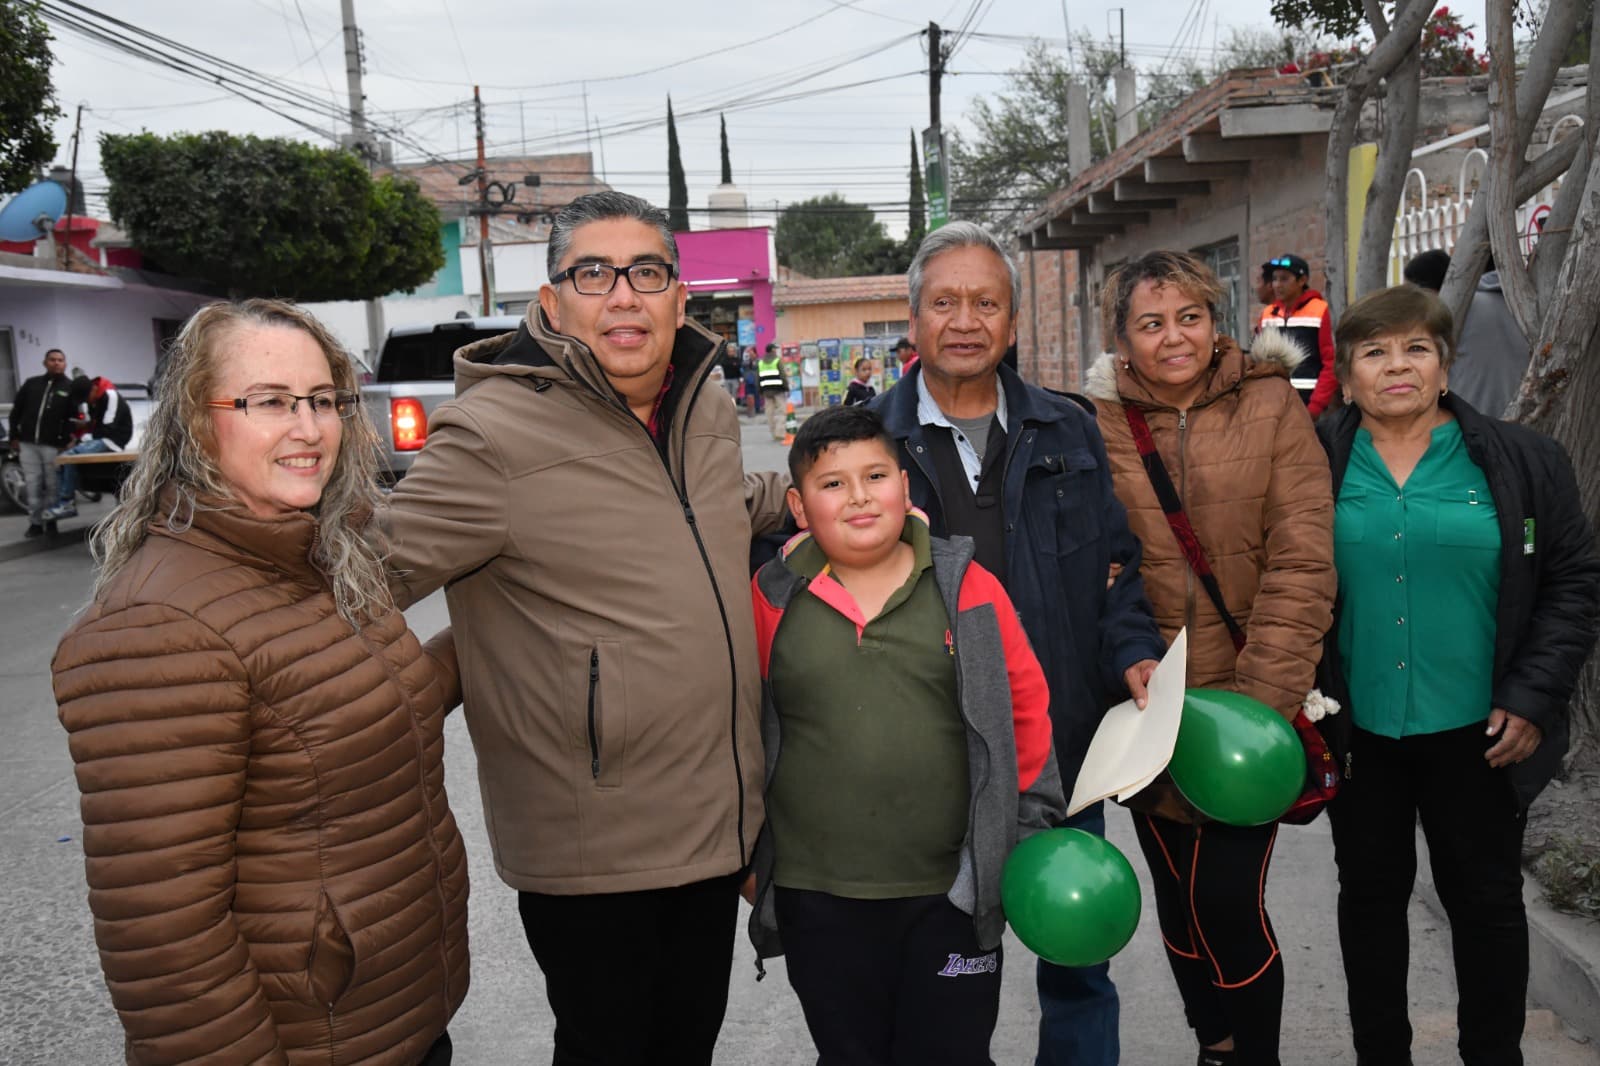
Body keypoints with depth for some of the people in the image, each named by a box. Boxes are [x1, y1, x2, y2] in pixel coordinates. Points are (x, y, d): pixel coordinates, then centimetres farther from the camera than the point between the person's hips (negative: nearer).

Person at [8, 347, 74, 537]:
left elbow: (74, 418, -2)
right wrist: (14, 437, 7)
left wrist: (66, 442, -11)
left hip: (53, 445, -3)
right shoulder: (31, 383, 12)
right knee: (33, 485, 3)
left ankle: (50, 521, 10)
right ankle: (35, 523, 8)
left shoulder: (70, 388, 4)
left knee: (52, 485, 0)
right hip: (27, 444, 3)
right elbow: (16, 411, 15)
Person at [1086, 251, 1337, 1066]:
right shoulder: (1100, 425, 0)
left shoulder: (1272, 407, -4)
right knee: (1178, 899, 16)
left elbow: (1301, 564, -9)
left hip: (1250, 701, -2)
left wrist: (1263, 700, -15)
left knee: (1229, 905, -3)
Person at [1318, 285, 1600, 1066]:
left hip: (1476, 729, 0)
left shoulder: (1520, 460, -1)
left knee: (1486, 897, 13)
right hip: (1356, 728, 1)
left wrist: (1534, 697, -7)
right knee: (1371, 894, 15)